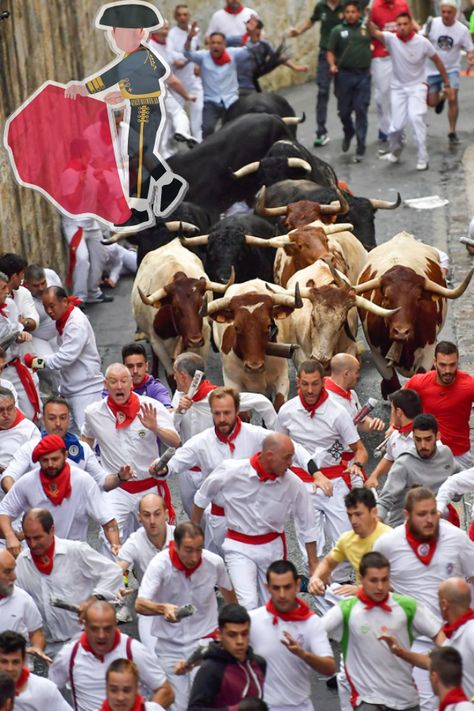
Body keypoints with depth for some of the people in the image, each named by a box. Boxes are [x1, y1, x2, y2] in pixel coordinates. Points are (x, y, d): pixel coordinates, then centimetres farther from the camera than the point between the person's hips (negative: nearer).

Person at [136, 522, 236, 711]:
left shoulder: (214, 562, -11)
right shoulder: (160, 564, -19)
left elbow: (227, 590, 12)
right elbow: (140, 604, -28)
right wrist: (164, 608, -48)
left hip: (204, 640, 0)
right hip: (170, 644, 0)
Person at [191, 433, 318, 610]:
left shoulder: (293, 484, -13)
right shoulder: (231, 471, -17)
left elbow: (307, 527, 0)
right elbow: (202, 497, 2)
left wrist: (314, 565, 3)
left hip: (272, 547, 3)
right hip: (240, 547, -3)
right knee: (247, 605, -18)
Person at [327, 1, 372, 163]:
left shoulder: (367, 28, 7)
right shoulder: (337, 30, 5)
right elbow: (330, 51, 3)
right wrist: (332, 65, -12)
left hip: (363, 76, -1)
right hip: (344, 75, 1)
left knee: (361, 111, -4)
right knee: (344, 111, 7)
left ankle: (360, 148, -1)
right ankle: (348, 133, 39)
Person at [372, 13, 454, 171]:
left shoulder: (422, 42, -13)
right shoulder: (391, 39, -11)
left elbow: (437, 61, -1)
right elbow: (374, 32, -27)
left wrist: (447, 84, 3)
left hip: (417, 86, -2)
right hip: (398, 87, 2)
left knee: (415, 117, -23)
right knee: (396, 125, 1)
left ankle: (423, 159, -16)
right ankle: (395, 153, 33)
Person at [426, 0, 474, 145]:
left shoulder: (462, 30, -9)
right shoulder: (432, 23, -10)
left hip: (451, 69, -1)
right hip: (432, 69, 1)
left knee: (452, 99, -17)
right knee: (431, 102, 6)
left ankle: (452, 133, -2)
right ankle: (441, 96, 45)